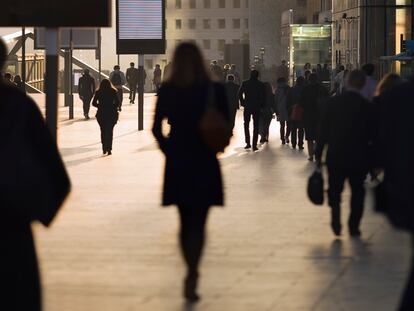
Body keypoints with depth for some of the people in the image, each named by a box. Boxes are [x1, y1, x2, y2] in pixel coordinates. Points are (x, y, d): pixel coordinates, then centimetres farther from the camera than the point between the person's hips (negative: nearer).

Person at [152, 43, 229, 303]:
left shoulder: (167, 91, -3)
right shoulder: (214, 90, -7)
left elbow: (156, 127, -4)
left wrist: (168, 150, 9)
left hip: (177, 164, 2)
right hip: (205, 164, -2)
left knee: (186, 221, 16)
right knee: (198, 223, 1)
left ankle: (192, 274, 23)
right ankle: (191, 277, -16)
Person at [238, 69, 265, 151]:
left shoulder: (245, 83, -1)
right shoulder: (260, 85, -5)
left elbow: (239, 94, -2)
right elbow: (262, 97, -5)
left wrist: (242, 103, 6)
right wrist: (261, 105, 6)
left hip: (247, 107, 1)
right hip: (257, 108, -1)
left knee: (246, 125, 14)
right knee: (256, 126, 3)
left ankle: (248, 143, 9)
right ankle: (254, 145, -3)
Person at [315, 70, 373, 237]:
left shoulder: (333, 102, -4)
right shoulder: (367, 106, -8)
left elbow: (324, 130, -2)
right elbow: (372, 135, -5)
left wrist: (319, 154, 4)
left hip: (335, 156, 1)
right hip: (359, 157, -1)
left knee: (334, 189, 14)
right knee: (357, 191, 13)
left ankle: (335, 216, -9)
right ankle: (354, 226, 10)